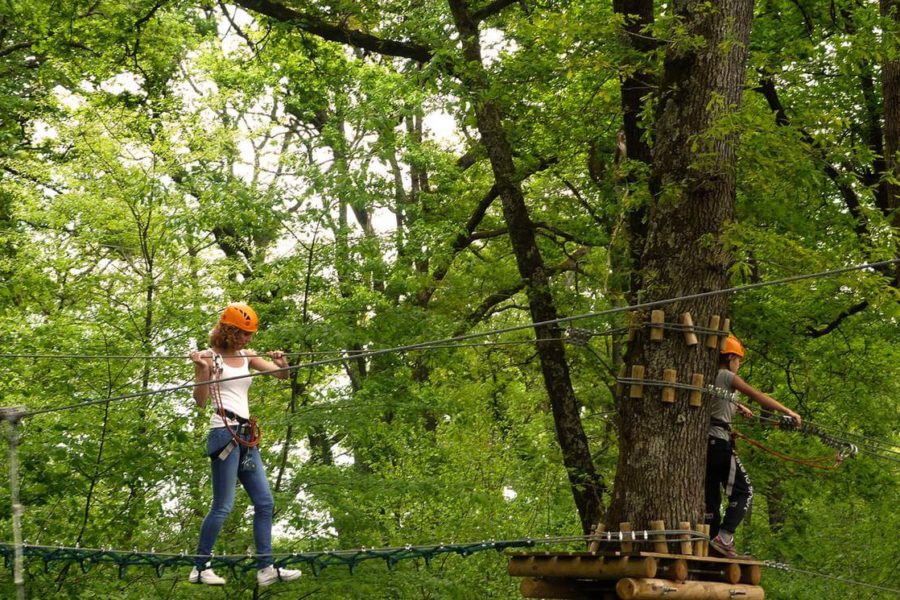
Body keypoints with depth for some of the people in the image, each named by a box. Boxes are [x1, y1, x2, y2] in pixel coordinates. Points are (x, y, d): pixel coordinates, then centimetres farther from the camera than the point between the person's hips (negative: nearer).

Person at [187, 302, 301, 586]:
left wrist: (282, 364, -7)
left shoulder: (247, 356, 15)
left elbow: (282, 375, 15)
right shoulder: (210, 357, -3)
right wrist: (202, 370, -23)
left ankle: (266, 568, 6)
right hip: (224, 432, -8)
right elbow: (200, 401, -8)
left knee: (265, 503, 4)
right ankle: (200, 568, -1)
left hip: (246, 436, 8)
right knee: (223, 505, -9)